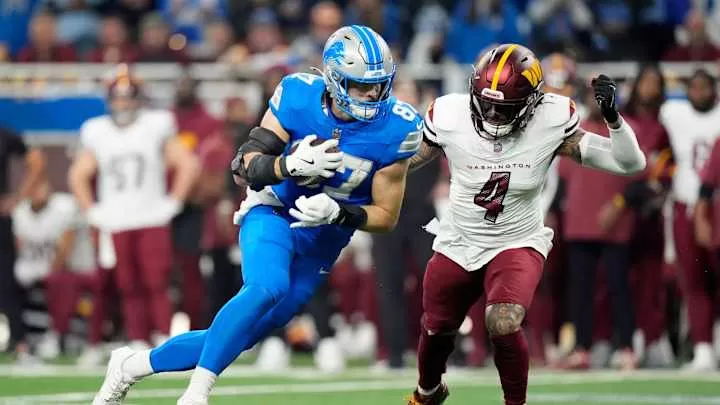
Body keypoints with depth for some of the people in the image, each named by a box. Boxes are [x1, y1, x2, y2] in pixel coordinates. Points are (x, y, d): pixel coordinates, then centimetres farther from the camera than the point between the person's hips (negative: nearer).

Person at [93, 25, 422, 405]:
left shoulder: (395, 129, -17)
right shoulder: (298, 96, -17)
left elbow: (386, 216, -9)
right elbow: (244, 165, -12)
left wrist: (337, 213, -28)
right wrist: (290, 165, -33)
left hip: (321, 242, 3)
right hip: (274, 214, -3)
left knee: (239, 338, 4)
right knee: (266, 289, -35)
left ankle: (132, 365, 22)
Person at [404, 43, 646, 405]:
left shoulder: (550, 124, -21)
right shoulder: (450, 117, -20)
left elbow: (630, 163, -17)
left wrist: (612, 116, -32)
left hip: (517, 244, -2)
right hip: (458, 243, 2)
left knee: (503, 324, -28)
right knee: (436, 331, 18)